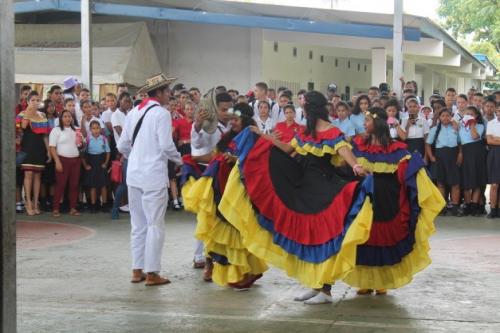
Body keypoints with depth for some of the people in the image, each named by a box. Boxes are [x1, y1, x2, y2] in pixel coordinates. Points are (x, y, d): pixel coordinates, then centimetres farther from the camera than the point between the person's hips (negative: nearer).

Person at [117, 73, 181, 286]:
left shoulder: (134, 113, 10)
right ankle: (152, 273, 1)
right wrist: (180, 160, 2)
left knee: (138, 225, 14)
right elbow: (166, 146, -16)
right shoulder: (161, 114, -10)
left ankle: (137, 270, 18)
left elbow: (122, 146, 9)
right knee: (155, 225, -1)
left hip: (134, 174, 7)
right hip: (154, 175, -7)